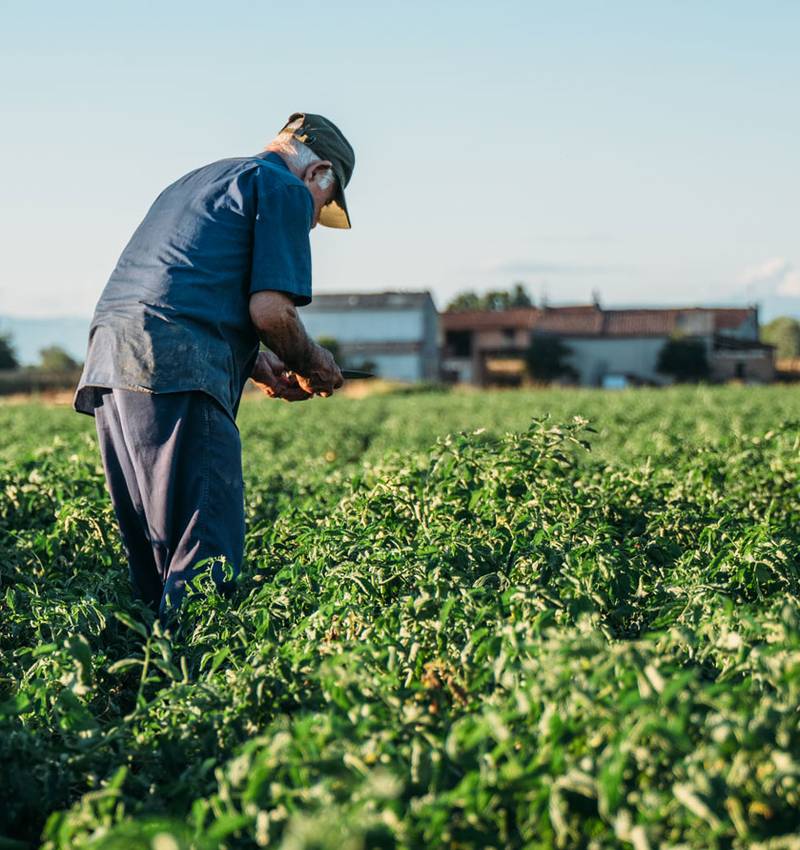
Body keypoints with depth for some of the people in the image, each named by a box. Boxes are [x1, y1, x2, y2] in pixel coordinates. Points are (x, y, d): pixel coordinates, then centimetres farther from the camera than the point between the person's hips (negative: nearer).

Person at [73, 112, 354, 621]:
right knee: (207, 562, -10)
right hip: (175, 374, -9)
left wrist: (259, 364, 28)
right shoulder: (284, 188, 6)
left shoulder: (195, 182, 33)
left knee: (151, 557, 11)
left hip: (108, 365, 9)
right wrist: (315, 365, 12)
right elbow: (269, 310, -6)